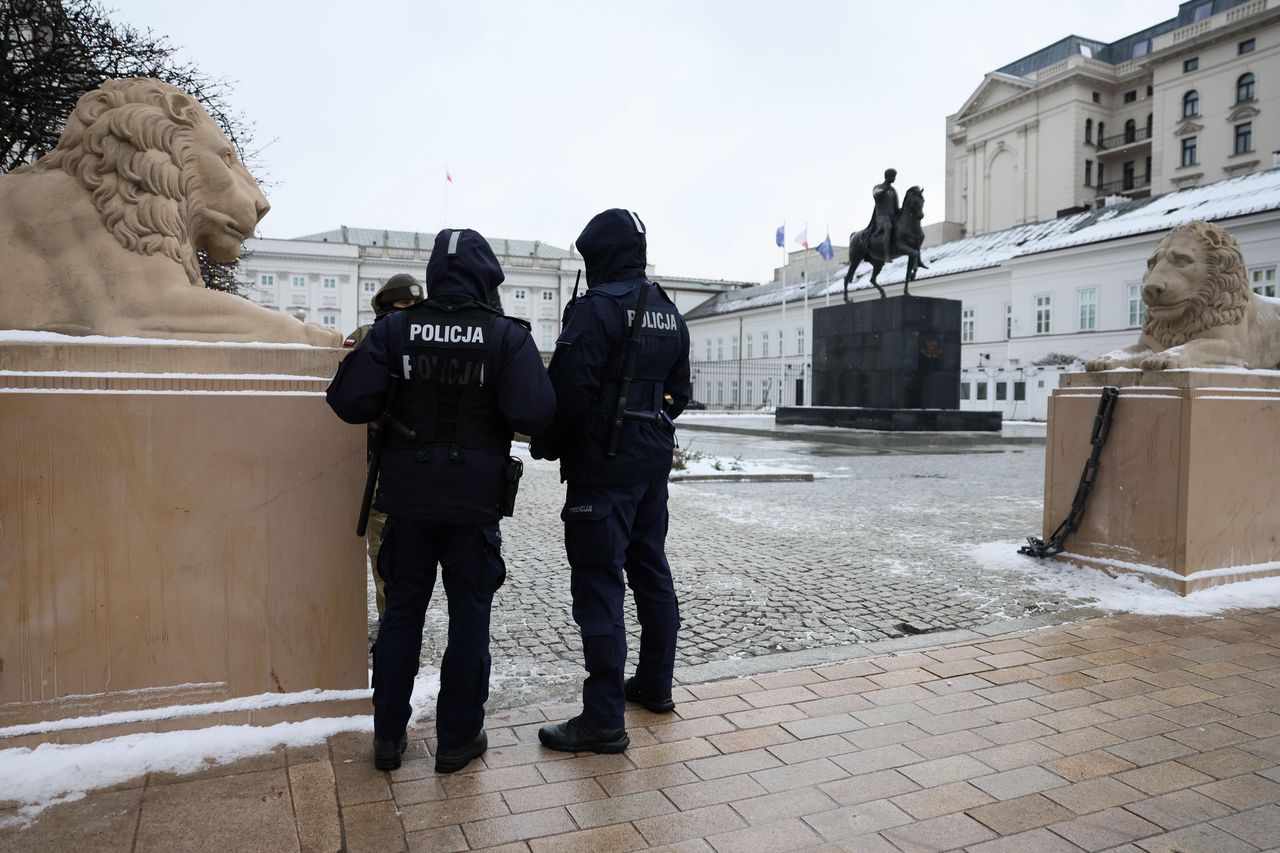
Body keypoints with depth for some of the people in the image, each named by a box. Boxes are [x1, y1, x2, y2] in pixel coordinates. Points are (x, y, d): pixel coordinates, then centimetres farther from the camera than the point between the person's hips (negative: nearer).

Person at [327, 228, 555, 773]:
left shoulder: (393, 329, -5)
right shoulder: (506, 335, -9)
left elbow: (350, 403, -11)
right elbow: (534, 414, -19)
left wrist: (397, 408, 9)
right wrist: (489, 410, 3)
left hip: (407, 497, 2)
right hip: (475, 500, -2)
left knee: (402, 611, 15)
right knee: (469, 615, 10)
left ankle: (388, 736, 25)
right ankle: (458, 738, 20)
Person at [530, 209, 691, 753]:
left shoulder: (596, 308, -15)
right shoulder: (669, 314, 12)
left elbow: (569, 392, -19)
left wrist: (545, 445, -4)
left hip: (602, 464, -9)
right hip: (654, 460, 9)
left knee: (598, 582, -5)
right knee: (650, 567, 18)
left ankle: (603, 721, -1)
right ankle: (655, 684, 31)